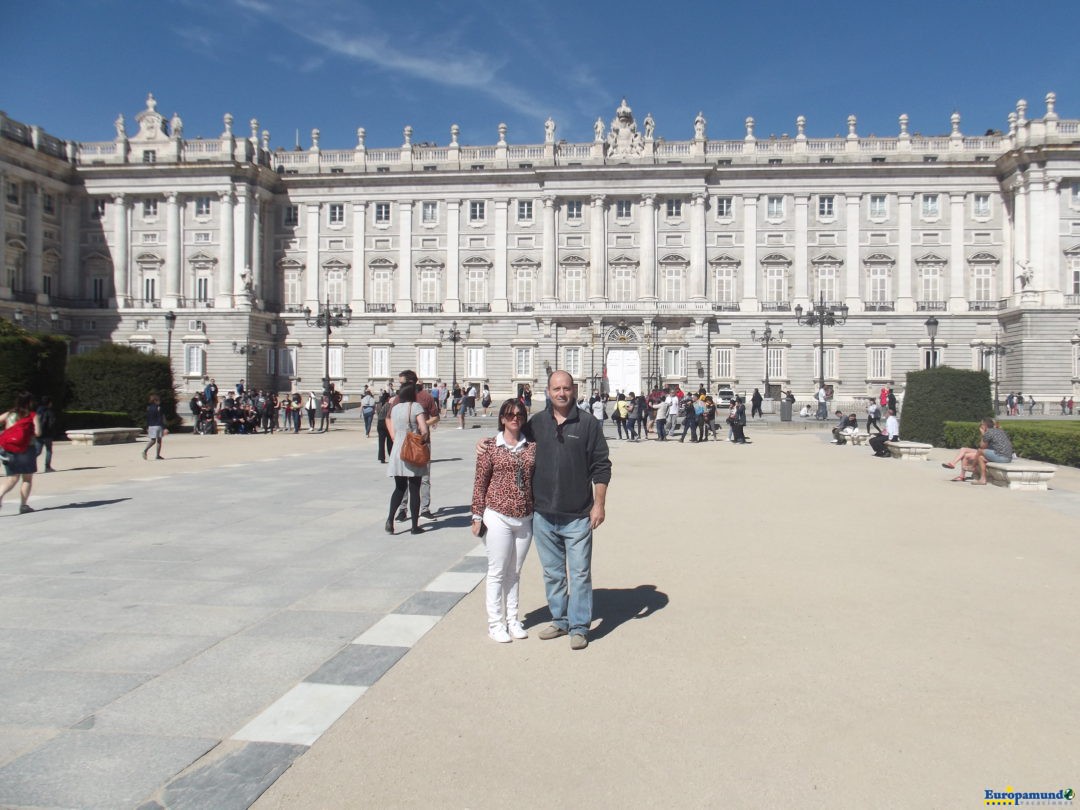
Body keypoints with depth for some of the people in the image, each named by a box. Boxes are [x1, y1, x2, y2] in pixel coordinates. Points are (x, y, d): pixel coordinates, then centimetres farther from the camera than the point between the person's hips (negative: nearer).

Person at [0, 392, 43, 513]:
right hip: (27, 450, -4)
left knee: (12, 478, 10)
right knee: (27, 479, 7)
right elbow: (37, 433, -11)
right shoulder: (34, 415, -3)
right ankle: (23, 505, 5)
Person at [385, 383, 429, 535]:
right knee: (414, 490, 3)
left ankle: (390, 518, -5)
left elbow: (392, 434, 8)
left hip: (397, 451, 4)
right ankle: (415, 526, 8)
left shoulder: (395, 408, 8)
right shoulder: (416, 406, -8)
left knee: (399, 488, 14)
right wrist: (422, 442, 3)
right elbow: (424, 430, -16)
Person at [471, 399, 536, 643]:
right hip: (498, 516, -3)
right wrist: (477, 516, -4)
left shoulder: (532, 446, 3)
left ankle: (512, 620, 26)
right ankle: (495, 624, 17)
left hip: (525, 518, 3)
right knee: (497, 572, 5)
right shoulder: (490, 446, -5)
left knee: (514, 572, 14)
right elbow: (480, 482, -3)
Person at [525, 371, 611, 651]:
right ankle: (560, 620, 28)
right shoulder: (536, 423, 5)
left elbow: (601, 467, 0)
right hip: (543, 513, 3)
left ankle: (579, 627, 13)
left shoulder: (589, 425, -2)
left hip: (578, 516, -3)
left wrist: (599, 504, -5)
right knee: (552, 573, 14)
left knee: (580, 573, 1)